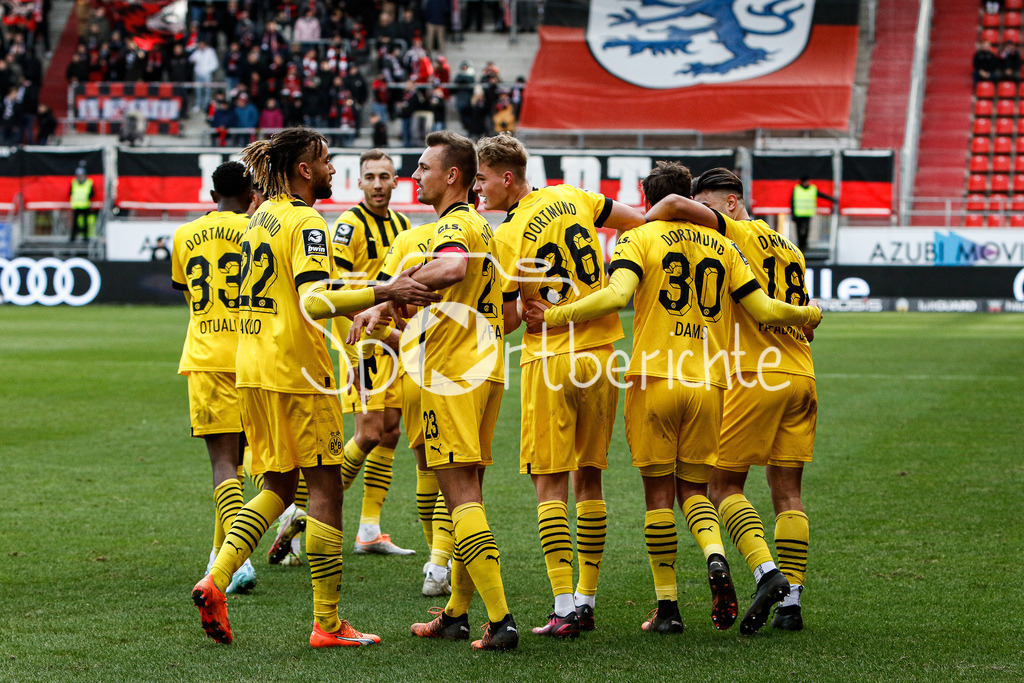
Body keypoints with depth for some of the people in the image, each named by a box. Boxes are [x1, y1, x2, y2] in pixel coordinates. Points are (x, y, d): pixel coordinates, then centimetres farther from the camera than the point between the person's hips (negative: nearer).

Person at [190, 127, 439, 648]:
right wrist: (384, 292, -30)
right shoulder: (305, 222, -13)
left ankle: (217, 578, -1)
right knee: (325, 489, -1)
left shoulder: (261, 216, 14)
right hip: (296, 371, -8)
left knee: (278, 487, 16)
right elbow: (314, 302, -26)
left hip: (252, 369, 8)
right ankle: (327, 624, 0)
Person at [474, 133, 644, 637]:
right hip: (601, 350, 6)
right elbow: (642, 222, 12)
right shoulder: (571, 198, 4)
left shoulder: (506, 239, -11)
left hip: (550, 360, -6)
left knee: (550, 485, -1)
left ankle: (564, 609, -8)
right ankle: (586, 600, 14)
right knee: (588, 479, 12)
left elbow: (507, 321, -6)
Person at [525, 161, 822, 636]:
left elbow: (616, 295, -17)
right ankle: (716, 558, -17)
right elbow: (763, 309, 8)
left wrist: (554, 317, -12)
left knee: (659, 493, 5)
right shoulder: (721, 247, 11)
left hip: (655, 379, -3)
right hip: (708, 384, 3)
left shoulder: (639, 240, 1)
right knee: (693, 488, 13)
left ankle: (667, 606, 5)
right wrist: (809, 315, 27)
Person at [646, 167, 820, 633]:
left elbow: (675, 205, -16)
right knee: (787, 493, 8)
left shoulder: (740, 233, -3)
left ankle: (766, 571, -16)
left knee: (724, 486, 1)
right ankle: (791, 602, 4)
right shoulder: (788, 250, 19)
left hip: (757, 376, -7)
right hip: (801, 376, 7)